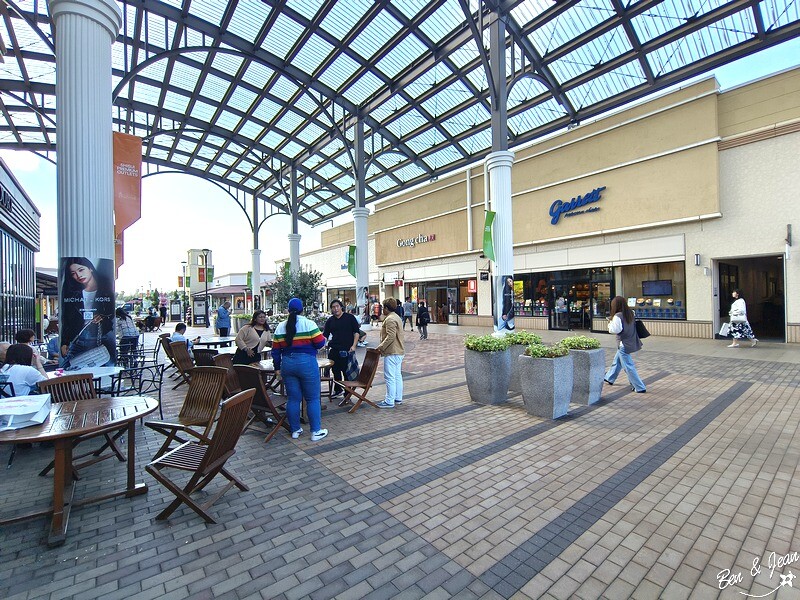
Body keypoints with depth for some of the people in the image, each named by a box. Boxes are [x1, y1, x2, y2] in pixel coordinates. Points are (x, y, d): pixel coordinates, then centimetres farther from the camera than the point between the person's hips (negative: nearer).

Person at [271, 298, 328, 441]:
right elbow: (320, 343, -9)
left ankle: (295, 430, 23)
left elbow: (276, 350, 10)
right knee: (312, 398, 4)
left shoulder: (280, 327, 7)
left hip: (287, 364, 5)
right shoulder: (308, 323, -6)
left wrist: (277, 367, 19)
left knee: (293, 398, 13)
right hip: (307, 363, -4)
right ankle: (316, 431, 9)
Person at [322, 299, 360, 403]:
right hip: (334, 350, 4)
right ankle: (338, 391, 32)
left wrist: (354, 345, -10)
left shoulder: (350, 317, 1)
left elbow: (356, 332, 0)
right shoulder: (330, 320, 12)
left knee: (347, 372, 0)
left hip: (347, 350, -4)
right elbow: (325, 335, 11)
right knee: (335, 371, 13)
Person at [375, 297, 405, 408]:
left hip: (392, 353, -11)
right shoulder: (396, 317, 17)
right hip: (399, 351, 11)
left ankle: (389, 401, -2)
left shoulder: (390, 319, -17)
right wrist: (382, 345, 19)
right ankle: (398, 398, 24)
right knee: (397, 375, 15)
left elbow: (390, 337, -25)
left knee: (390, 377, -6)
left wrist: (381, 346, -18)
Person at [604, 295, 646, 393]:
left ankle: (640, 388, 5)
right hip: (631, 342, 9)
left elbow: (615, 330, -22)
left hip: (624, 344, -9)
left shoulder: (618, 316, -21)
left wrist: (610, 322, -5)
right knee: (617, 361, 23)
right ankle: (609, 378, 39)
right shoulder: (630, 313, 3)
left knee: (628, 367, 0)